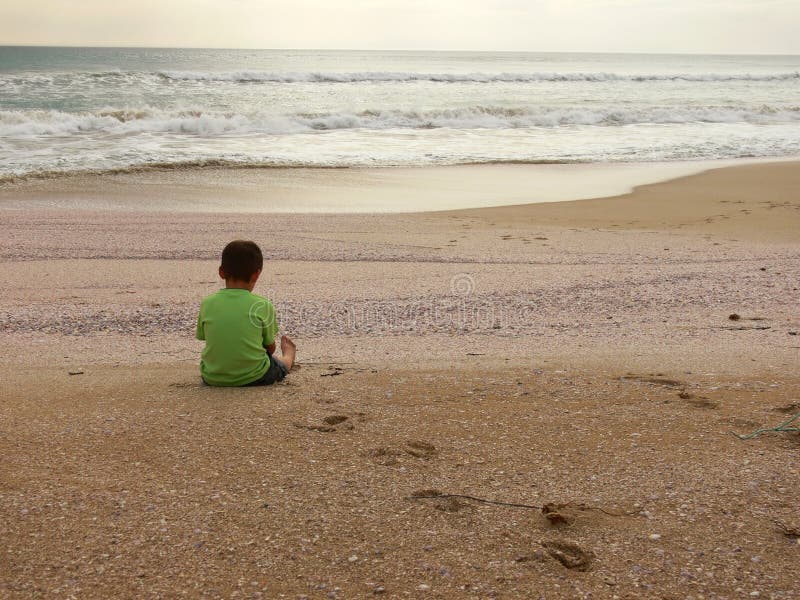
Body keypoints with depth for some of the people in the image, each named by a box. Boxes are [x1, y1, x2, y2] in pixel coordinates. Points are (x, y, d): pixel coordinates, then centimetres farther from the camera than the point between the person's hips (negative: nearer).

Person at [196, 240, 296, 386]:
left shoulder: (207, 304, -5)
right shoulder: (263, 306, -10)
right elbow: (270, 348, 1)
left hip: (212, 378, 3)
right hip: (254, 378, -3)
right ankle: (288, 357, 60)